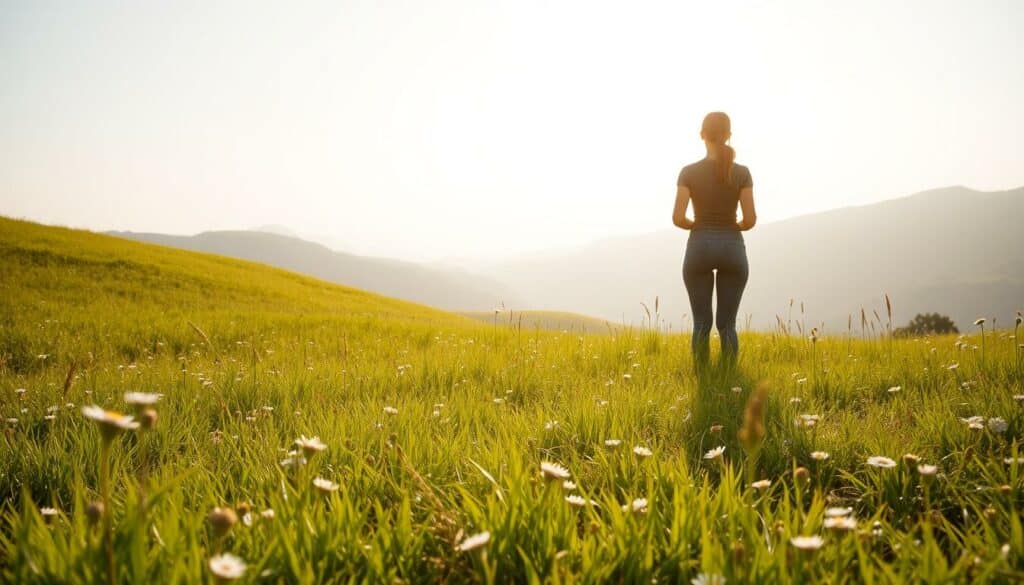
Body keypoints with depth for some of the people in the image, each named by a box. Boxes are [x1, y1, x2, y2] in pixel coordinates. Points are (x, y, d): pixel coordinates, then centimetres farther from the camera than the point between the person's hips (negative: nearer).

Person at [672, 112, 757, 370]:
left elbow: (678, 218, -9)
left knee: (702, 323, 8)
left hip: (699, 248, 0)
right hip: (733, 249, 1)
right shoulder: (742, 173, -2)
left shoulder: (689, 172, -5)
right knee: (727, 324, 8)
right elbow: (750, 219, -7)